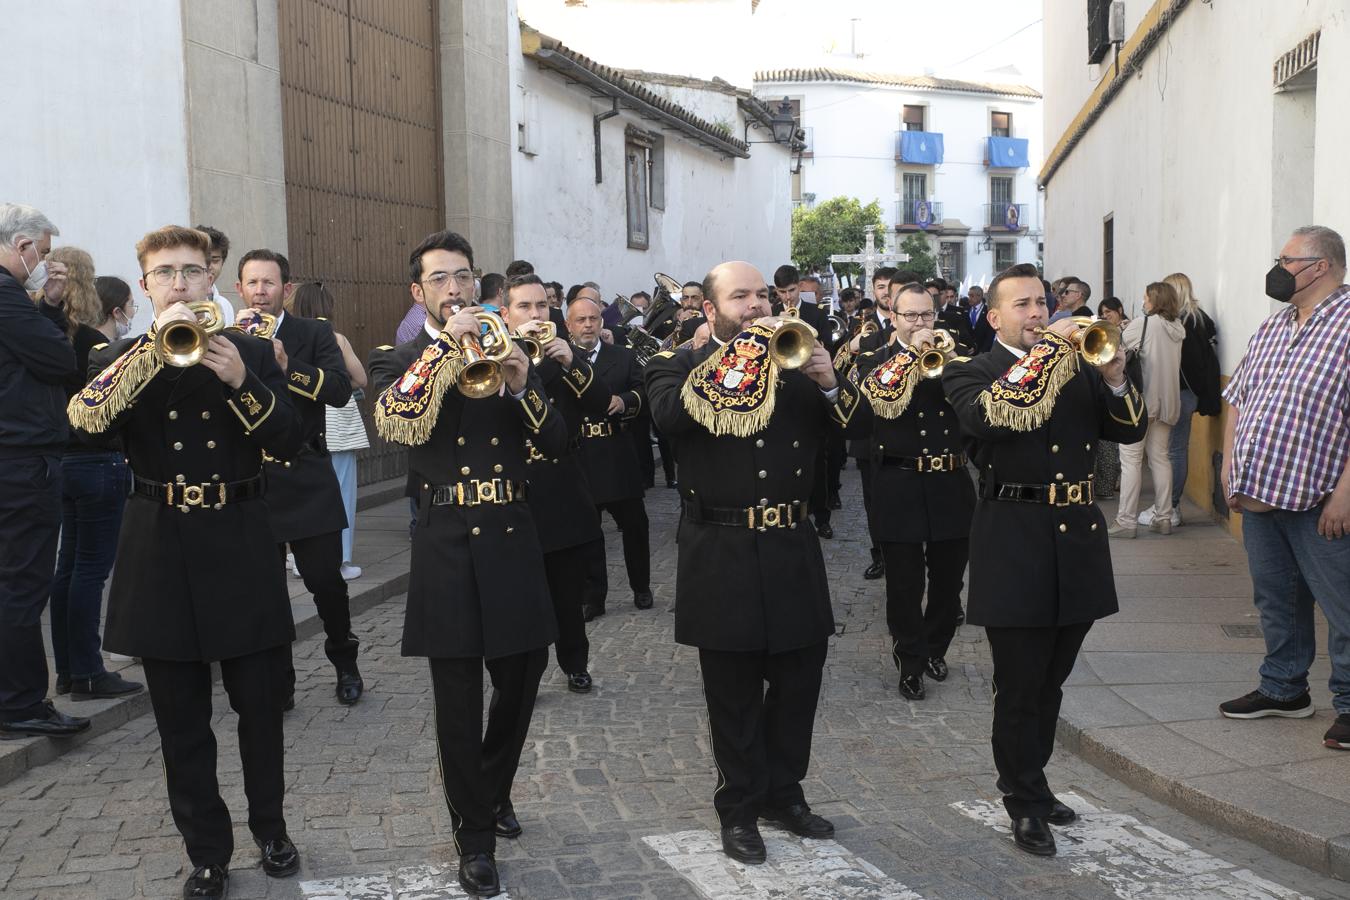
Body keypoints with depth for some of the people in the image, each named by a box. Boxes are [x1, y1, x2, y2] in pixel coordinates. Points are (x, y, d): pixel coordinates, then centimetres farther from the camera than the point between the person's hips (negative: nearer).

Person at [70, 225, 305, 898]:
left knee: (261, 705, 8)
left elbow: (288, 441, -6)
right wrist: (155, 347, -24)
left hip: (239, 545, 0)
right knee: (182, 722, 7)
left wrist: (240, 381, -21)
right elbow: (86, 417, -16)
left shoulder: (250, 351, 4)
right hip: (161, 550, 1)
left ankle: (270, 829, 28)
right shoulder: (122, 358, 5)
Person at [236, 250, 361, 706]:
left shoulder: (314, 334, 4)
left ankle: (344, 662, 22)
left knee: (325, 579, -1)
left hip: (307, 479, -1)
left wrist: (287, 364, -20)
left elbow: (340, 389, -11)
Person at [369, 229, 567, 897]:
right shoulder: (399, 361, 4)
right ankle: (475, 835, 16)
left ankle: (492, 789, 39)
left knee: (521, 681, 13)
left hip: (511, 541, 3)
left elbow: (556, 443, 3)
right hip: (447, 547, -3)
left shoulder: (505, 349, 11)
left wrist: (521, 387, -14)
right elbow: (396, 423, -20)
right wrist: (444, 348, -24)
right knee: (459, 704, 2)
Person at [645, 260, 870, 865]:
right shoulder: (678, 365, 0)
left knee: (799, 679, 12)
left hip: (792, 550, 4)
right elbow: (669, 415, -23)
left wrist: (829, 384, -16)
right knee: (734, 693, 7)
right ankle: (740, 808, 22)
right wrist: (735, 359, -20)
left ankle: (783, 792, 30)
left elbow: (862, 422, 3)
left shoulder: (796, 361, 10)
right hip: (722, 554, -3)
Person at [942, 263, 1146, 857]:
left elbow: (1131, 430, 6)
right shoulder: (969, 373, -1)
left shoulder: (1078, 367, 13)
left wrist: (1115, 380, -12)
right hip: (1016, 544, -5)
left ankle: (1028, 780, 32)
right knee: (1020, 686, 2)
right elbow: (985, 416, -23)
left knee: (1050, 682, 16)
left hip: (1077, 540, 5)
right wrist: (1044, 353, -22)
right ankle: (1026, 803, 15)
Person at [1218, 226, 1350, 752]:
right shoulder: (1271, 328, 13)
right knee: (1276, 599, 17)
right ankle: (1283, 689, 31)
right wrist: (1230, 471, 9)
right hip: (1259, 496, 8)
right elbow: (1238, 400, 17)